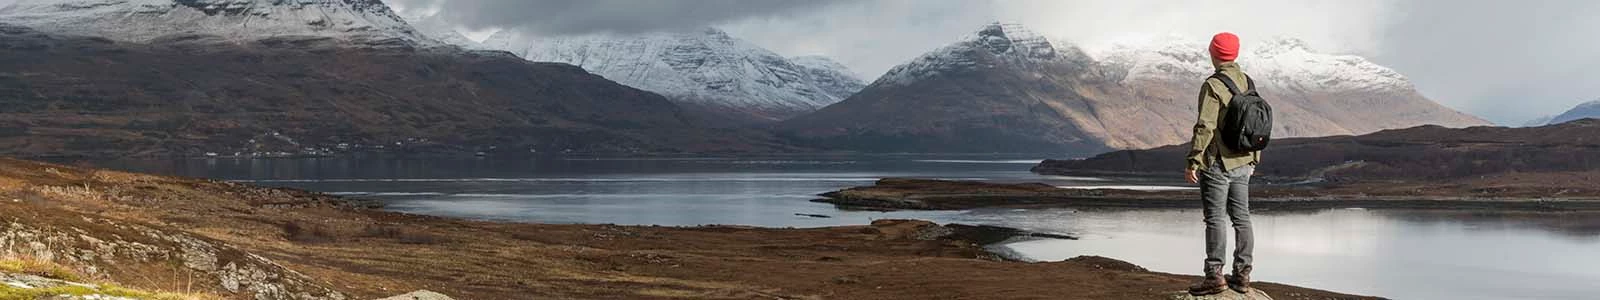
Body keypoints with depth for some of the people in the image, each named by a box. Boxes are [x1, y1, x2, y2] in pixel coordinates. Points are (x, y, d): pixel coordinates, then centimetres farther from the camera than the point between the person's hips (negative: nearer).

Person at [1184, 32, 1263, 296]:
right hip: (1243, 164, 8)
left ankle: (1214, 276, -3)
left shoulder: (1213, 85, -15)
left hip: (1218, 164, -7)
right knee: (1241, 218, 10)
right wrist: (1254, 158, 22)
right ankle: (1242, 275, 15)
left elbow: (1205, 127, -20)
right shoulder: (1247, 83, 9)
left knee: (1214, 219, -4)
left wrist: (1193, 161, -17)